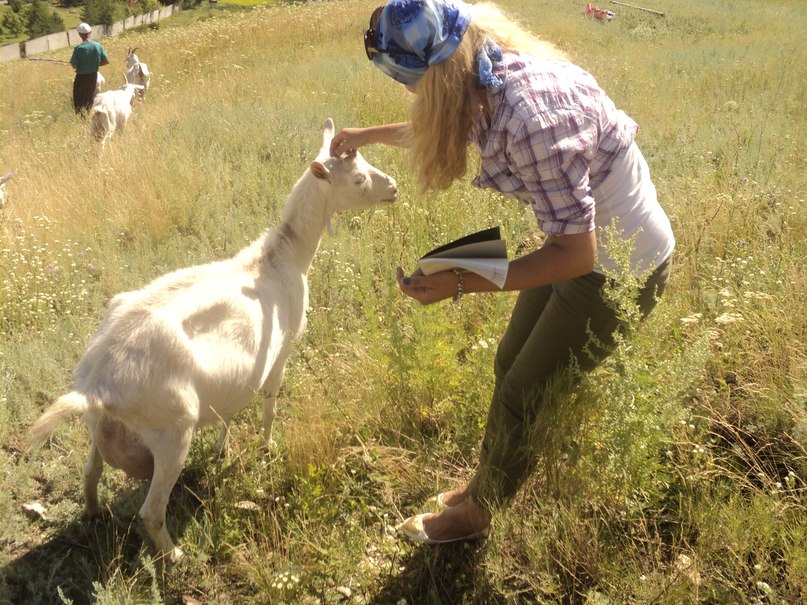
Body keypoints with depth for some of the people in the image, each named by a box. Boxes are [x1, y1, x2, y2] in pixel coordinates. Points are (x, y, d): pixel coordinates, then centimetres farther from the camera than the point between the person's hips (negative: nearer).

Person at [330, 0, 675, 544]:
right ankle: (488, 483, 43)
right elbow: (437, 129, 16)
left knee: (524, 393, 7)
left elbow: (576, 254, -31)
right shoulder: (492, 77, -9)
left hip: (620, 268, -8)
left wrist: (459, 284, -29)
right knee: (511, 365, 20)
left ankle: (474, 512, 32)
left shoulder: (530, 118, -36)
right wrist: (368, 135, 26)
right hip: (581, 240, 8)